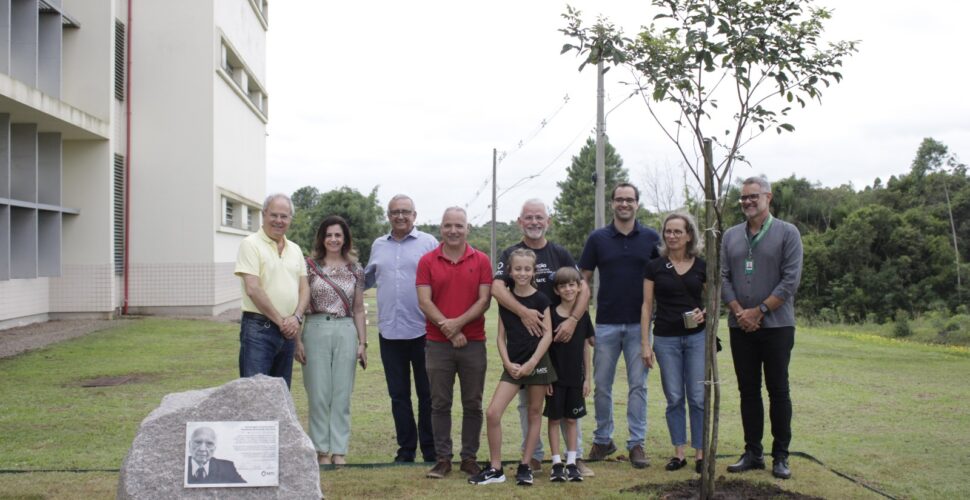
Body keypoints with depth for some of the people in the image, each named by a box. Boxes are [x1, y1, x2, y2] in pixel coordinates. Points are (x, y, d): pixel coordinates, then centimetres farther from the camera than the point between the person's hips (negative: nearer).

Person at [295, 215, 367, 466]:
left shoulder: (355, 270, 9)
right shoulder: (310, 266, 2)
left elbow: (358, 310, 12)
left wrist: (363, 343, 7)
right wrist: (297, 340, -5)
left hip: (346, 332, 2)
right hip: (316, 330, -2)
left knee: (342, 395, 4)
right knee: (319, 395, 1)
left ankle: (339, 451, 12)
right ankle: (322, 450, 12)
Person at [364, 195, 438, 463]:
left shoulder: (428, 243, 0)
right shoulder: (378, 246, 13)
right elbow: (366, 280, 24)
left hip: (422, 330, -4)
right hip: (390, 331, 4)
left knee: (427, 393, 4)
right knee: (398, 394, 10)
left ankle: (430, 449, 13)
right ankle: (406, 448, 20)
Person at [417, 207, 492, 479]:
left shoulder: (481, 261, 3)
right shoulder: (427, 261, 2)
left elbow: (484, 300, -3)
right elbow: (424, 302, -4)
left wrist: (458, 323, -15)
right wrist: (449, 330, -12)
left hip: (473, 342, 0)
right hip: (438, 344, 0)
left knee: (473, 404, 6)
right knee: (440, 404, 5)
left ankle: (469, 457, 16)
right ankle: (443, 458, 13)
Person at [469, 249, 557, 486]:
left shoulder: (540, 299, -3)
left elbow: (547, 335, -6)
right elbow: (501, 337, 7)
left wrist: (532, 363, -13)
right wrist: (508, 363, -7)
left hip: (537, 363, -2)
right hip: (513, 365, 2)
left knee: (534, 413, 6)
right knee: (492, 413, -9)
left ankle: (525, 466, 18)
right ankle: (495, 469, 2)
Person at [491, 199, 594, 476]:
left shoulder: (560, 254, 6)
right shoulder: (510, 254, 2)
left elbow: (583, 289, 0)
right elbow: (497, 288, -14)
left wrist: (573, 319, -17)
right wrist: (523, 312, -28)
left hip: (559, 336, 1)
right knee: (527, 400, 6)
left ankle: (576, 456, 10)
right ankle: (533, 457, 16)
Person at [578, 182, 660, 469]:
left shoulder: (651, 238, 3)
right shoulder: (598, 239, 3)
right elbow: (583, 280, 5)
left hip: (639, 324, 0)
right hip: (606, 324, 0)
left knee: (638, 385, 3)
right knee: (602, 386, 7)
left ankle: (637, 443, 9)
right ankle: (603, 440, 20)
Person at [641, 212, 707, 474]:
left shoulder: (702, 266, 2)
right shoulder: (655, 267, 1)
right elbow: (646, 306, 2)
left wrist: (704, 313, -10)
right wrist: (645, 343, -3)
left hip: (697, 336, 0)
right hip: (666, 339, 0)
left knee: (698, 397, -1)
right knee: (674, 398, 5)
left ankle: (700, 453, 8)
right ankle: (678, 453, 14)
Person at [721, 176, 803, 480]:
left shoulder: (787, 233, -2)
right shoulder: (731, 236, 9)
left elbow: (791, 280, -9)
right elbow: (723, 278, 5)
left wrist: (759, 311, -12)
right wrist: (739, 312, -8)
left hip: (776, 326, -3)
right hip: (740, 327, 4)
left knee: (778, 391, 2)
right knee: (748, 391, 8)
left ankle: (781, 456, 10)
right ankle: (752, 453, 16)